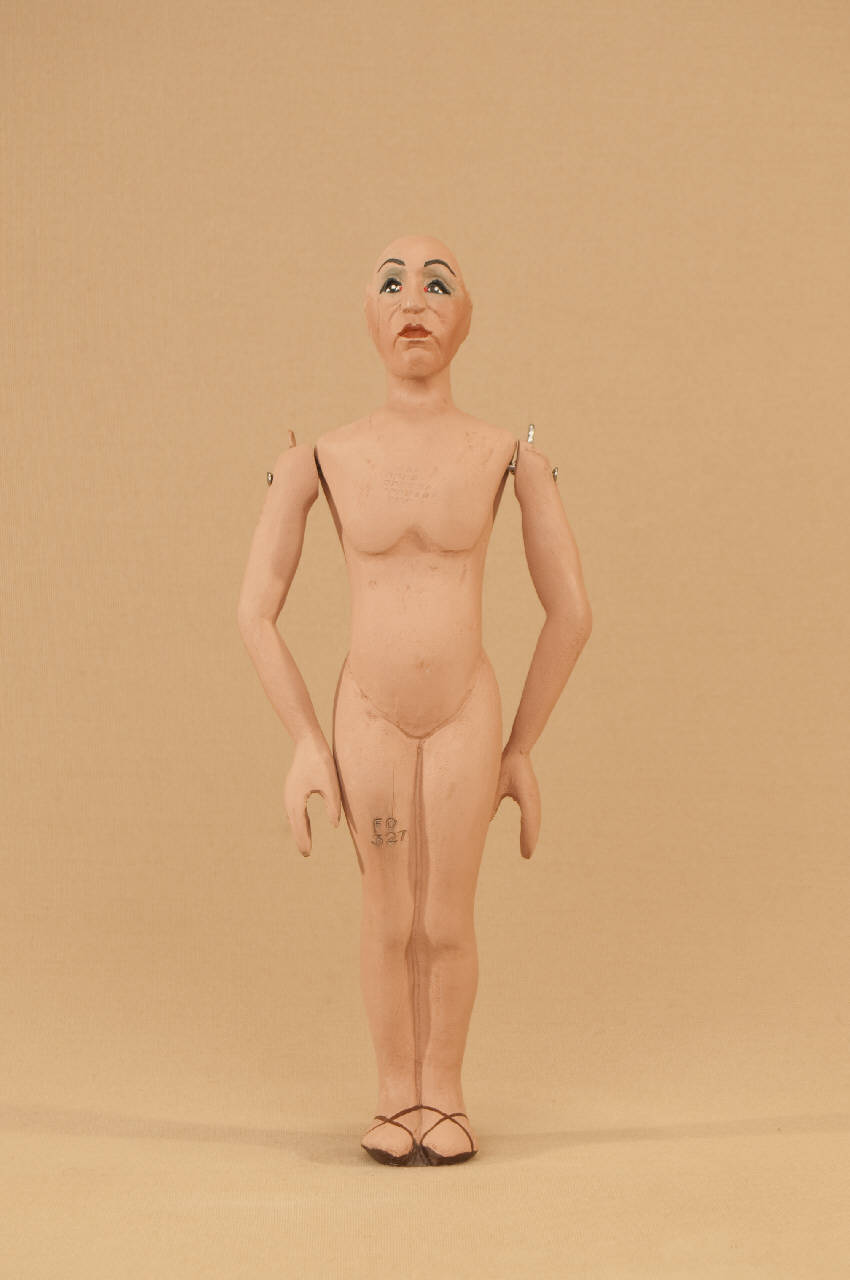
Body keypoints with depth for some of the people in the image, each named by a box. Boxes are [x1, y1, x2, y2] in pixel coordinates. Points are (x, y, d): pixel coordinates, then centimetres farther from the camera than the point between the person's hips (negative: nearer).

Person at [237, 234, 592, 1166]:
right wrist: (305, 743, -4)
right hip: (368, 713, 0)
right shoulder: (318, 458, -7)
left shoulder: (509, 455, -8)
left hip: (465, 713, 0)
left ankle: (444, 1094, 25)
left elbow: (571, 612, -1)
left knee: (446, 923, 5)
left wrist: (521, 748, 2)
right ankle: (396, 1096, 26)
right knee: (389, 919, 8)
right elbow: (255, 609, -2)